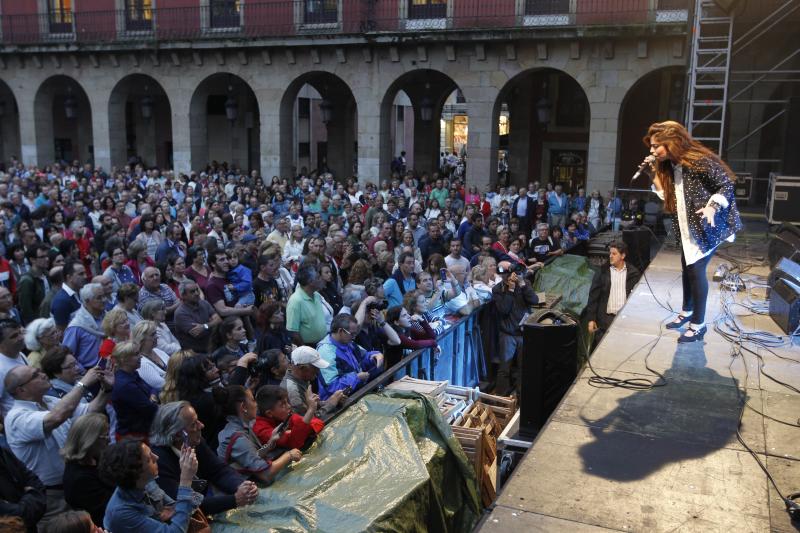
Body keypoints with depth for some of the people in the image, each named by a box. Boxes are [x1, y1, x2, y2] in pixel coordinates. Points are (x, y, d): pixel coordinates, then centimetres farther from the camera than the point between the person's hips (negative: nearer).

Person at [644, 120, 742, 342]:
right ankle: (687, 312, 35)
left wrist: (712, 207, -32)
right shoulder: (669, 167, 5)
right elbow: (671, 199, 4)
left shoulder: (699, 160, -21)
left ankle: (699, 324, 4)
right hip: (688, 226, 8)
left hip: (706, 226, -8)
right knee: (686, 267, 16)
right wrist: (657, 177, -6)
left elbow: (727, 185, -17)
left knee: (696, 269, -8)